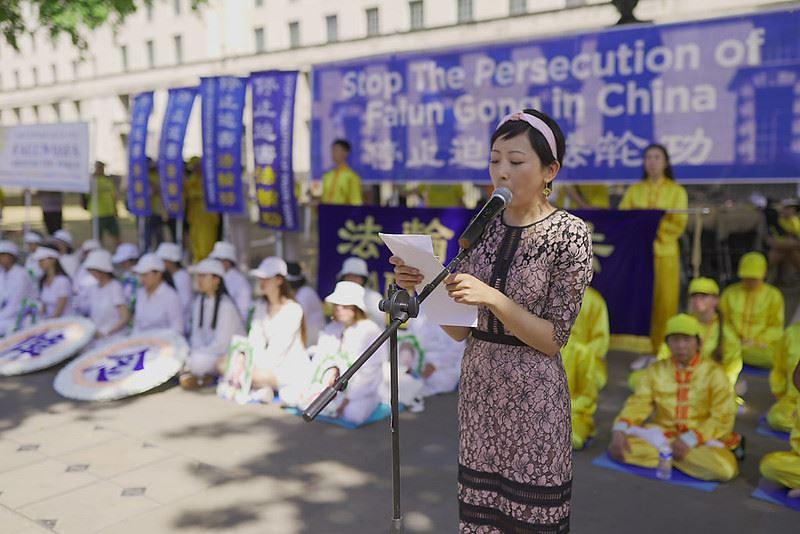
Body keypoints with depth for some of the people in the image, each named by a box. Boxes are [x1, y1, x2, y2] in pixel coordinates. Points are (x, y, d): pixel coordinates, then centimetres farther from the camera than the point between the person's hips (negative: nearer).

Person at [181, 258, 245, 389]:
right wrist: (194, 352, -12)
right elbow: (196, 334, 6)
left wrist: (196, 355, -15)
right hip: (207, 351, 6)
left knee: (196, 362, -32)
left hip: (228, 355, -6)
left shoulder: (226, 305, -18)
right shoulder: (199, 301, 5)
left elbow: (221, 344, -18)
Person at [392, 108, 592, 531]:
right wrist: (422, 287, -12)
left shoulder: (569, 233, -10)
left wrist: (492, 298, -24)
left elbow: (553, 339, -12)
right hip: (477, 388, 5)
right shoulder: (483, 226, 3)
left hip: (533, 396, -4)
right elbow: (460, 330, 4)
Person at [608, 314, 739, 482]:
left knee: (724, 469, -34)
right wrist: (619, 430, -21)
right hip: (662, 434, 2)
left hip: (702, 438, -2)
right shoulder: (656, 370, 5)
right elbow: (638, 404, -1)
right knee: (617, 448, -23)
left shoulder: (713, 372, -3)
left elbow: (723, 418, -9)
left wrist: (689, 440, -21)